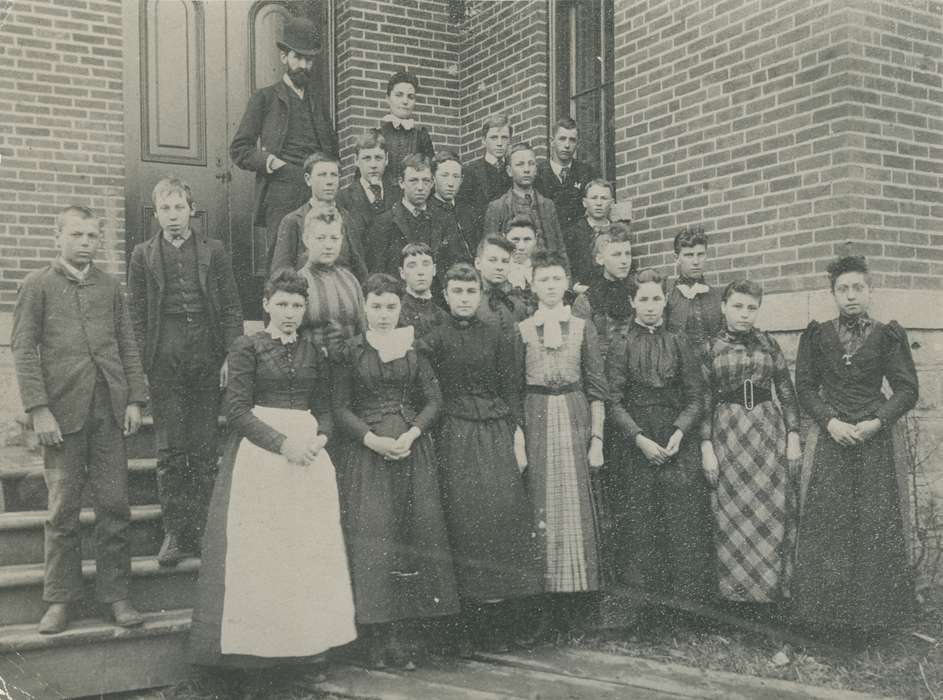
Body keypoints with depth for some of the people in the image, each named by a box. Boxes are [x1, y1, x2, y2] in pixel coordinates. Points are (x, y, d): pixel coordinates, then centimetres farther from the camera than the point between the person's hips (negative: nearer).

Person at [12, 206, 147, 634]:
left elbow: (128, 347, 13)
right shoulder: (37, 285, 4)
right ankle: (60, 599, 13)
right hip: (63, 409, -3)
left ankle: (115, 594, 12)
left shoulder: (110, 287, 14)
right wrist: (38, 409, -10)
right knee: (63, 509, 2)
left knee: (114, 503, 3)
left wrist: (135, 400, 3)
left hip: (109, 407, 3)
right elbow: (23, 349, -1)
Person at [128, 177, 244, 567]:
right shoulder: (143, 255, 9)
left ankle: (201, 532, 12)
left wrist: (232, 357, -4)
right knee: (170, 450, 1)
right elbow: (137, 315, 7)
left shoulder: (213, 251, 8)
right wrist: (143, 362, -2)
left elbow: (231, 309, 5)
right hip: (165, 362, 0)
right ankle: (176, 533, 8)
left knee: (206, 450, 4)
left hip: (207, 359, 0)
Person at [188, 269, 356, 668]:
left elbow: (324, 408, 13)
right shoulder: (247, 348, 0)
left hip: (307, 452, 4)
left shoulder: (314, 353, 13)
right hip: (258, 453, -4)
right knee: (258, 548, -4)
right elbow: (237, 410, -7)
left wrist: (319, 438, -9)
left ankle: (303, 639, 9)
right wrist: (283, 443, -16)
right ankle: (254, 642, 5)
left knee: (310, 546, 0)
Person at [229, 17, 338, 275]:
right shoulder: (264, 99, 9)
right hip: (279, 199, -4)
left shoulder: (319, 101, 23)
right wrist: (270, 162, -11)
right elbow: (239, 149, 5)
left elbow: (331, 148, 28)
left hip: (318, 197, 4)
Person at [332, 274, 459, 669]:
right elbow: (341, 406, 1)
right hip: (368, 454, -1)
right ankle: (379, 641, 2)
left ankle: (406, 640, 6)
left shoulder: (414, 345, 8)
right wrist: (373, 439, -11)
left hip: (413, 450, 1)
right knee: (372, 538, -5)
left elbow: (434, 399, 4)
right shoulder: (351, 349, 5)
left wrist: (411, 434, -11)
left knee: (415, 532, -1)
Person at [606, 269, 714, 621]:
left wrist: (679, 433, -10)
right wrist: (641, 439, -12)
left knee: (685, 526, -1)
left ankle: (687, 603, 8)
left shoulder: (679, 344, 7)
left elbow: (696, 397, 4)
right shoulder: (620, 347, 3)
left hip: (679, 445, 1)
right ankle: (645, 614, 9)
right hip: (636, 449, -1)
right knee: (640, 528, 0)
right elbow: (614, 402, -1)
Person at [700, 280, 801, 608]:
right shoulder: (710, 348, 2)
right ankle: (737, 588, 13)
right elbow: (703, 401, 1)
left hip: (769, 432, 2)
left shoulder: (768, 344, 8)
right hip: (728, 434, -2)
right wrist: (706, 447, -5)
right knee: (733, 514, 1)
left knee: (774, 512, 2)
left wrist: (793, 437, 2)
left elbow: (787, 393, 9)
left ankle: (776, 587, 14)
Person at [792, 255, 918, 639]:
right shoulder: (817, 337, 5)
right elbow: (805, 387, 5)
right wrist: (830, 421, -9)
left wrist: (875, 423, -11)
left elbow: (907, 389, 1)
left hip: (874, 439, -1)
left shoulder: (887, 336, 2)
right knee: (829, 521, -1)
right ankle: (831, 610, 11)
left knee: (874, 523, 1)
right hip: (832, 437, 1)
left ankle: (869, 613, 14)